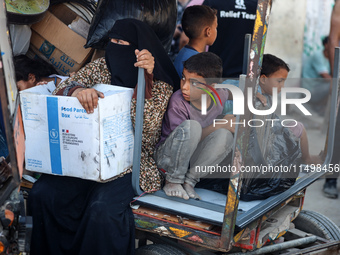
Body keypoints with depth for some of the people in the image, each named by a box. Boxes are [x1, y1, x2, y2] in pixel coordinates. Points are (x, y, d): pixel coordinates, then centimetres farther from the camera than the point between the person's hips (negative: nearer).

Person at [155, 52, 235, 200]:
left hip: (192, 158, 5)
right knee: (191, 126, -34)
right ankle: (172, 181, -17)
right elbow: (186, 137, -23)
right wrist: (220, 124, -24)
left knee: (225, 135, -23)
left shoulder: (219, 95, -5)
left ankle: (189, 180, -15)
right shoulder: (178, 102, -21)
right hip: (167, 157, -4)